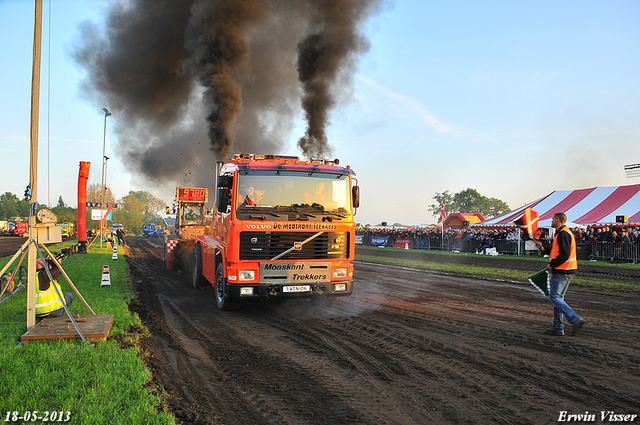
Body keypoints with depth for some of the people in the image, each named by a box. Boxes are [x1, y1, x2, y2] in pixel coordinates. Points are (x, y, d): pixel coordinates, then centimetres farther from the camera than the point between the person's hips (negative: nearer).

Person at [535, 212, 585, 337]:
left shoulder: (563, 234, -15)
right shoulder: (565, 233, 19)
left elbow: (564, 255, -23)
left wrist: (552, 264, -14)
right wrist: (543, 248, 22)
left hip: (562, 272, -11)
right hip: (566, 271, 11)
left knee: (555, 297, -10)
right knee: (558, 298, 13)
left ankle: (576, 319, -18)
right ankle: (558, 328, 15)